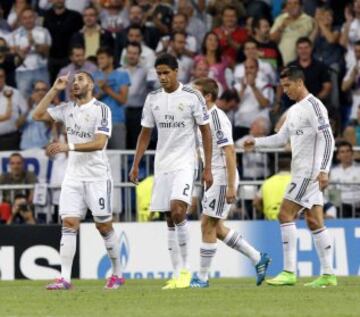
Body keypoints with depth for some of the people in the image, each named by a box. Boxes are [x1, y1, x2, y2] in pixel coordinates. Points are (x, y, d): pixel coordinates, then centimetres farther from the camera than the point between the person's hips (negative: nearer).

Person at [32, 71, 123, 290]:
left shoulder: (101, 109, -8)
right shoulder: (67, 109, 10)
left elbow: (99, 143, -18)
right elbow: (38, 115, 7)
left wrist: (68, 146, -27)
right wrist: (55, 90, 2)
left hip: (97, 175, -5)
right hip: (73, 175, 5)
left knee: (104, 226, 2)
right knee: (69, 223, -6)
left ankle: (117, 274, 16)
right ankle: (65, 279, -10)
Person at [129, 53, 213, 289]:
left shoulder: (192, 97, -5)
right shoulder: (153, 99, 8)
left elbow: (206, 131, -2)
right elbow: (145, 134, 15)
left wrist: (208, 168, -6)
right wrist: (136, 165, 6)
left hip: (185, 163, -5)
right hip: (162, 164, 5)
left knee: (177, 211, -21)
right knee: (170, 219, 5)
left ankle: (186, 268, -9)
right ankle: (177, 274, 9)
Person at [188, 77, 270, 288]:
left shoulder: (217, 118, -17)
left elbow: (229, 152, -21)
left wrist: (231, 186, -24)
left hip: (222, 180, -10)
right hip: (213, 180, 10)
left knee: (208, 226, -5)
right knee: (216, 228, 11)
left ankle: (203, 277, 2)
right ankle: (258, 259, 17)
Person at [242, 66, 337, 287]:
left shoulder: (313, 106, -12)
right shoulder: (294, 111, 18)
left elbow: (328, 138, -18)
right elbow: (281, 138, 25)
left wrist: (324, 170, -24)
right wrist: (256, 143, 12)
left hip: (310, 171, -9)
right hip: (301, 171, 9)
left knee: (286, 214, -11)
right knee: (314, 221, 6)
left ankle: (289, 272, -13)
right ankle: (328, 274, 6)